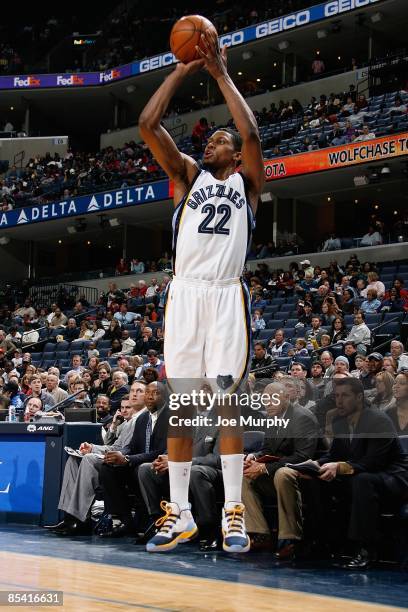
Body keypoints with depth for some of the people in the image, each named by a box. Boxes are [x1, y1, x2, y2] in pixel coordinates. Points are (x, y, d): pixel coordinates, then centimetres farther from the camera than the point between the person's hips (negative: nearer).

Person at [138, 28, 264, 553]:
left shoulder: (246, 181, 12)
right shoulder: (189, 175, 16)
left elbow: (252, 134, -8)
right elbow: (148, 126, 4)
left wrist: (221, 74, -1)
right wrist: (184, 70, 4)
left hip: (226, 294, -2)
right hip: (184, 293, 2)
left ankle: (233, 512, 1)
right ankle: (180, 513, 8)